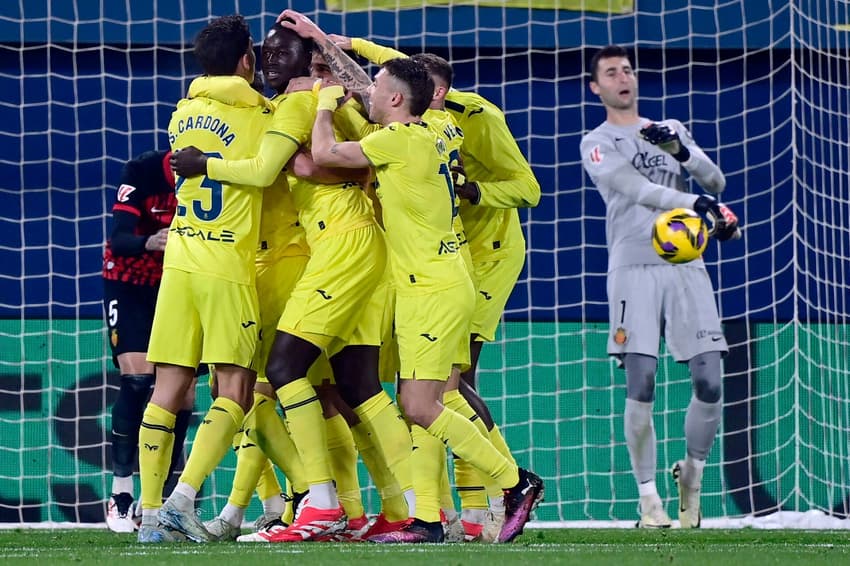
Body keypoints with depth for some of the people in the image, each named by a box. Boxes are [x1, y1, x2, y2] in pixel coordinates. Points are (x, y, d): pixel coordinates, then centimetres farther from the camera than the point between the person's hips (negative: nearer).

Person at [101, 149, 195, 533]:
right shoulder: (142, 171, -22)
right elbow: (118, 239, -28)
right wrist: (149, 243, -49)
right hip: (129, 284, -4)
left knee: (183, 392, -2)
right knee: (137, 378, -20)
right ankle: (121, 494, -14)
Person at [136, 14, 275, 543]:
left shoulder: (182, 116, 11)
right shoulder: (257, 117, -5)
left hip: (179, 261, 5)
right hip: (229, 268, -5)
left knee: (169, 388, 5)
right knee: (234, 390, -2)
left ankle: (150, 513, 1)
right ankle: (183, 498, -17)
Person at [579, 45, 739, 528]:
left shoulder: (671, 130, 22)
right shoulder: (598, 144, 8)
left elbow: (717, 182, 10)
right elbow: (637, 190, -9)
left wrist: (682, 151, -8)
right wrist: (696, 204, -21)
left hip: (686, 267, 3)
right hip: (635, 267, -3)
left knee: (710, 383, -7)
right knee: (641, 384, -13)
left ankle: (693, 471, 17)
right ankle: (648, 494, -4)